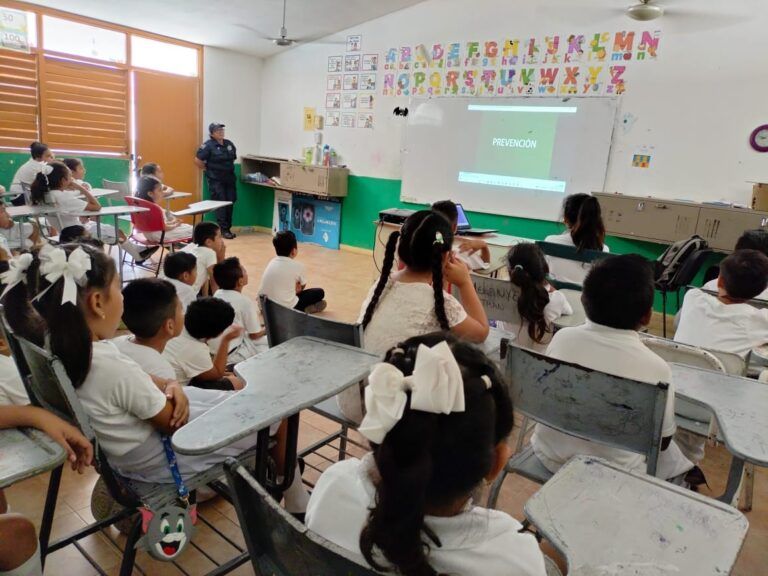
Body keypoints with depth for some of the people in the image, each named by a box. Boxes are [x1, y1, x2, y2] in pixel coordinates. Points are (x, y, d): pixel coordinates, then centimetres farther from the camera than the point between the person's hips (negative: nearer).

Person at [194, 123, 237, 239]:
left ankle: (228, 228, 18)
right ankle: (224, 230, -1)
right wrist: (207, 169, -5)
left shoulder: (229, 144, 8)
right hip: (216, 180, -6)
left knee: (230, 203, 7)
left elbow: (233, 157, 24)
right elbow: (197, 160, -13)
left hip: (229, 178, 6)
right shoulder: (208, 145, -11)